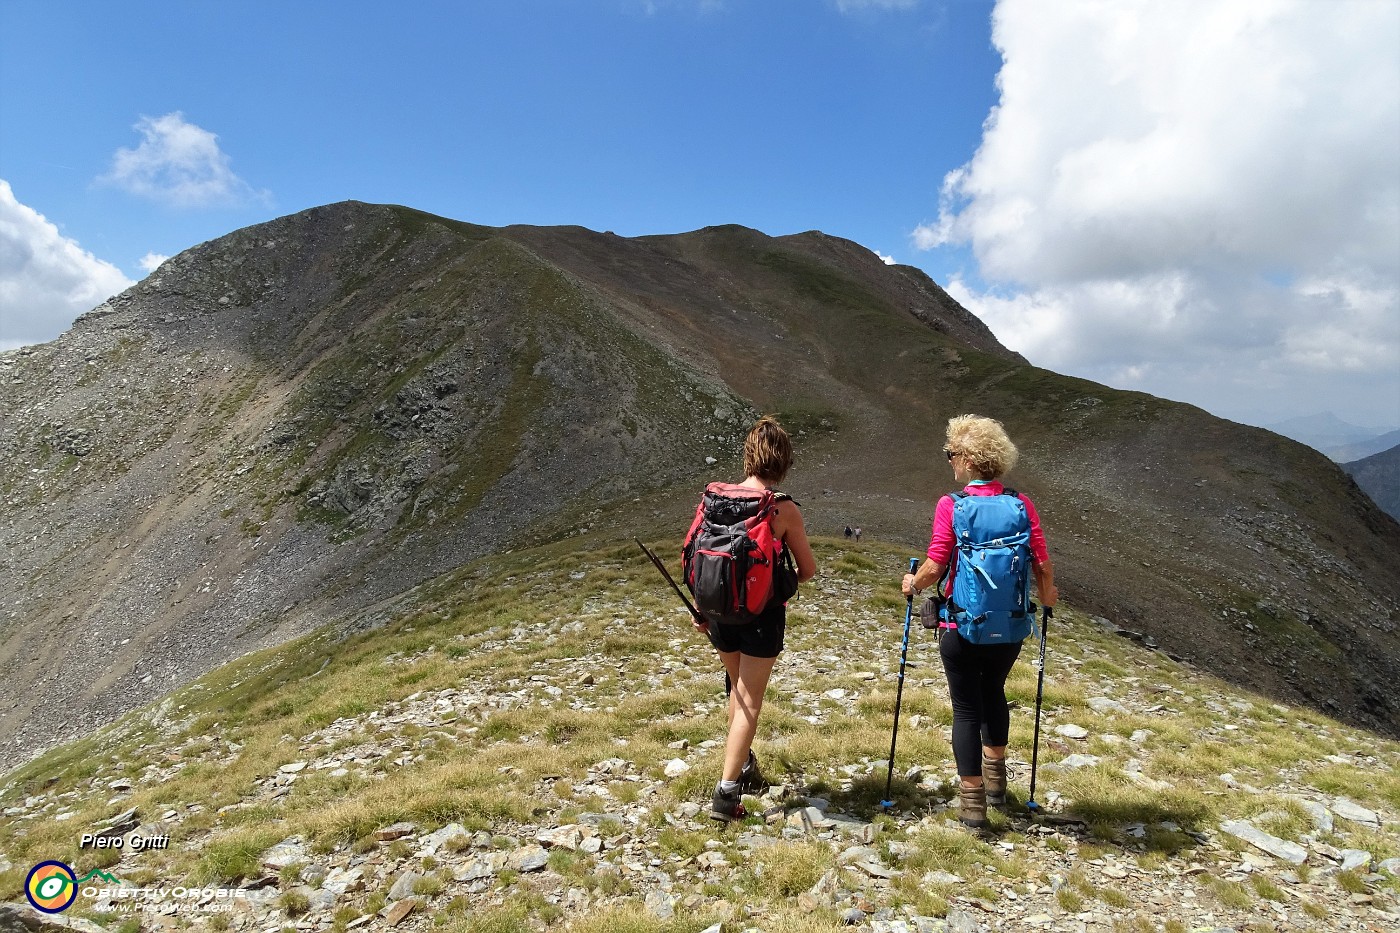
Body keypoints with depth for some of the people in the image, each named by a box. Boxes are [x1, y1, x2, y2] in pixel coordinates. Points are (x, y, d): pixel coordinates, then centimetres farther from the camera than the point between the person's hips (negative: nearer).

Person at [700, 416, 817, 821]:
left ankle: (745, 766, 40)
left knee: (739, 688, 25)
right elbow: (808, 569, -6)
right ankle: (727, 791, 3)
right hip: (762, 613, -4)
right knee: (749, 701, 6)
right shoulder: (785, 509, -15)